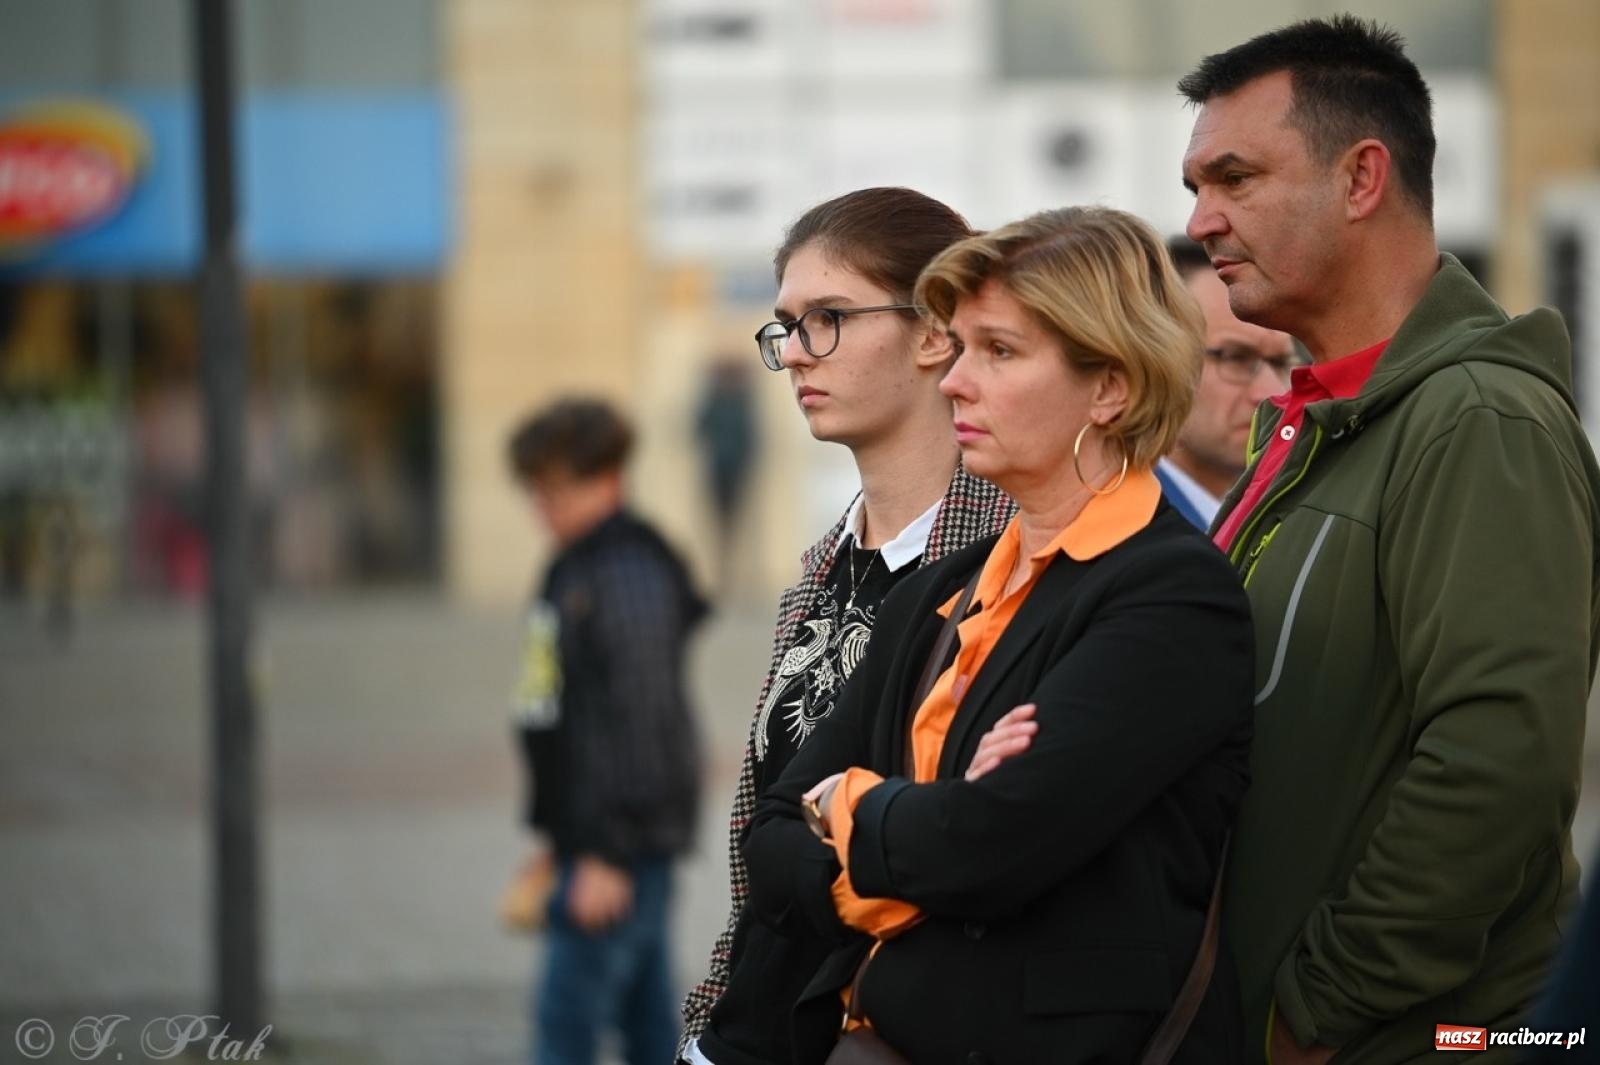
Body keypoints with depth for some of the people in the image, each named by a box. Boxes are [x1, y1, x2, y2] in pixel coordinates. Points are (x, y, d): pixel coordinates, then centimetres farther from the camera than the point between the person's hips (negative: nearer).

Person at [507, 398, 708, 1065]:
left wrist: (609, 853, -22)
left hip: (621, 841, -10)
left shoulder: (628, 576, -16)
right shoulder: (574, 567, 15)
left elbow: (642, 717, -21)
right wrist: (559, 835, 22)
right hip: (590, 837, 10)